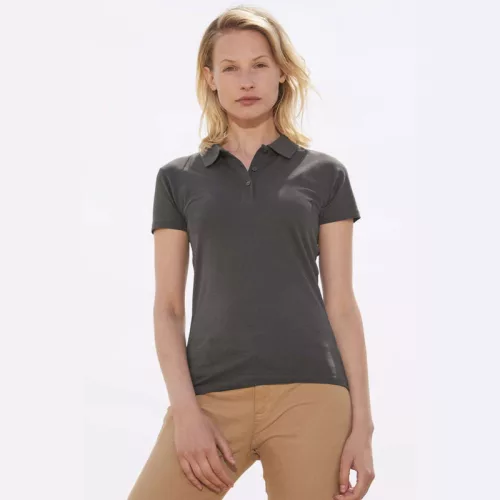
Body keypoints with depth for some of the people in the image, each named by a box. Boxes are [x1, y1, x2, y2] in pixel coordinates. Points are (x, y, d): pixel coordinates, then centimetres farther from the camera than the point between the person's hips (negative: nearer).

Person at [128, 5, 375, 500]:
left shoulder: (323, 174, 11)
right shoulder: (178, 178, 12)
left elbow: (341, 305, 8)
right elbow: (167, 307, 8)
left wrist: (362, 423, 1)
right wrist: (185, 411, -5)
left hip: (310, 396, 0)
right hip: (211, 397, 1)